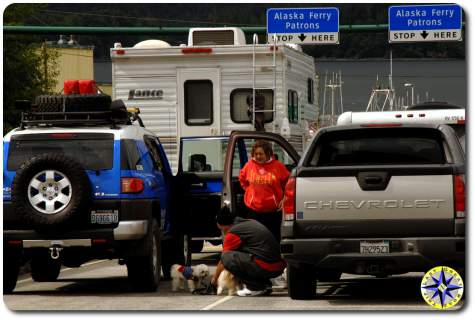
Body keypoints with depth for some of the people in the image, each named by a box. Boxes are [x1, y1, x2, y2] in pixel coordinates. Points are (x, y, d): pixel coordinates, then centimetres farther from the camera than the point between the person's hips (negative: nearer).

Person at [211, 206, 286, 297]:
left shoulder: (233, 233, -4)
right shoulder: (250, 222, 20)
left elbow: (222, 260, 10)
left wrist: (214, 279, 26)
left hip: (265, 268, -9)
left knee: (227, 257, -7)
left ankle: (256, 287, -3)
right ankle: (265, 285, 16)